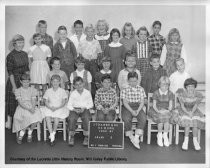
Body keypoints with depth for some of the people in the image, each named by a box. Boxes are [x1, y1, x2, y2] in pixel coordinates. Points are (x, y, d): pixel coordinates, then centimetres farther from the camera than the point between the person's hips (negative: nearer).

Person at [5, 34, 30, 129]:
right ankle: (8, 121, 18)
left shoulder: (25, 54, 8)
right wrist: (14, 86, -15)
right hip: (13, 81, -5)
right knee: (12, 102, 3)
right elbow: (10, 73, -11)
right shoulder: (11, 56, -9)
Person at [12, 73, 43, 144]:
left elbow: (33, 101, 2)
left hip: (32, 107, 2)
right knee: (29, 118, -33)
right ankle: (21, 134, -4)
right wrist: (29, 109, -21)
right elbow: (20, 103, -7)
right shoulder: (18, 91, 4)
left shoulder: (32, 90, 11)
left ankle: (30, 132, 0)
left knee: (36, 118, -31)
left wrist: (33, 108, -20)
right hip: (22, 108, -2)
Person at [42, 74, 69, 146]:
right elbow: (46, 102, 6)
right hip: (49, 108, 2)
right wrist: (50, 107, -14)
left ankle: (53, 133, -7)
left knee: (56, 119, -30)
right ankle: (52, 137, -22)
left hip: (60, 108, -2)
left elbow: (64, 103, -1)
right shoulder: (48, 91, 9)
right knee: (47, 118, -27)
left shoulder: (62, 91, 3)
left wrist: (57, 108, -16)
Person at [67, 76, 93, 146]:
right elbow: (69, 105, 3)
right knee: (71, 118, -28)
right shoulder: (73, 93, 4)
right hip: (75, 109, 1)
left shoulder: (87, 92, 3)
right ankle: (71, 137, -8)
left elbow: (91, 104, 5)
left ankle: (86, 137, -13)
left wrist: (84, 108, -11)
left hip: (85, 109, -1)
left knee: (86, 118, -31)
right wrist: (74, 109, -15)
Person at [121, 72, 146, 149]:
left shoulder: (140, 89, 6)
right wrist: (131, 111, -17)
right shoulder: (125, 89, 0)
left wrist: (138, 110, -14)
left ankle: (136, 137, -24)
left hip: (138, 107, 2)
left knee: (143, 118, -28)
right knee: (126, 119, -31)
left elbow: (142, 102, 3)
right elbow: (125, 102, -4)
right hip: (127, 107, -2)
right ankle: (131, 137, -10)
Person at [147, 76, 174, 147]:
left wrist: (168, 110, -20)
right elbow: (154, 105, -5)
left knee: (167, 117, -32)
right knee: (161, 117, -32)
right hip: (157, 110, -1)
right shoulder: (156, 93, -1)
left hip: (166, 111, 2)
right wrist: (158, 111, -21)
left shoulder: (170, 93, 5)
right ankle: (159, 136, -15)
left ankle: (165, 135, -17)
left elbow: (170, 105, 1)